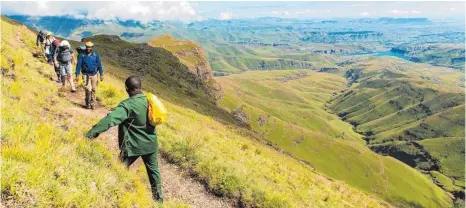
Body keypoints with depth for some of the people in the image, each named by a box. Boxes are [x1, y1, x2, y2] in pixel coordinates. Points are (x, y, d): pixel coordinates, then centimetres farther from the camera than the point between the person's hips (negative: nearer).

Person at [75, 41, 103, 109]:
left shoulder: (95, 55, 0)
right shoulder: (82, 55, -3)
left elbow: (99, 65, 3)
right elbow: (78, 65, 0)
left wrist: (101, 74, 1)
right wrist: (77, 75, -4)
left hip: (94, 74, 2)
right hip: (86, 74, -1)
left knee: (93, 90, 6)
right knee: (88, 89, -12)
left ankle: (92, 103, 20)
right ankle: (88, 103, 8)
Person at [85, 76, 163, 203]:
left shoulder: (128, 105, -21)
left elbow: (111, 119, -32)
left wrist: (92, 132, -35)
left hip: (133, 145, -5)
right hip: (151, 143, 6)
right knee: (153, 170, 18)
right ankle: (158, 198, 28)